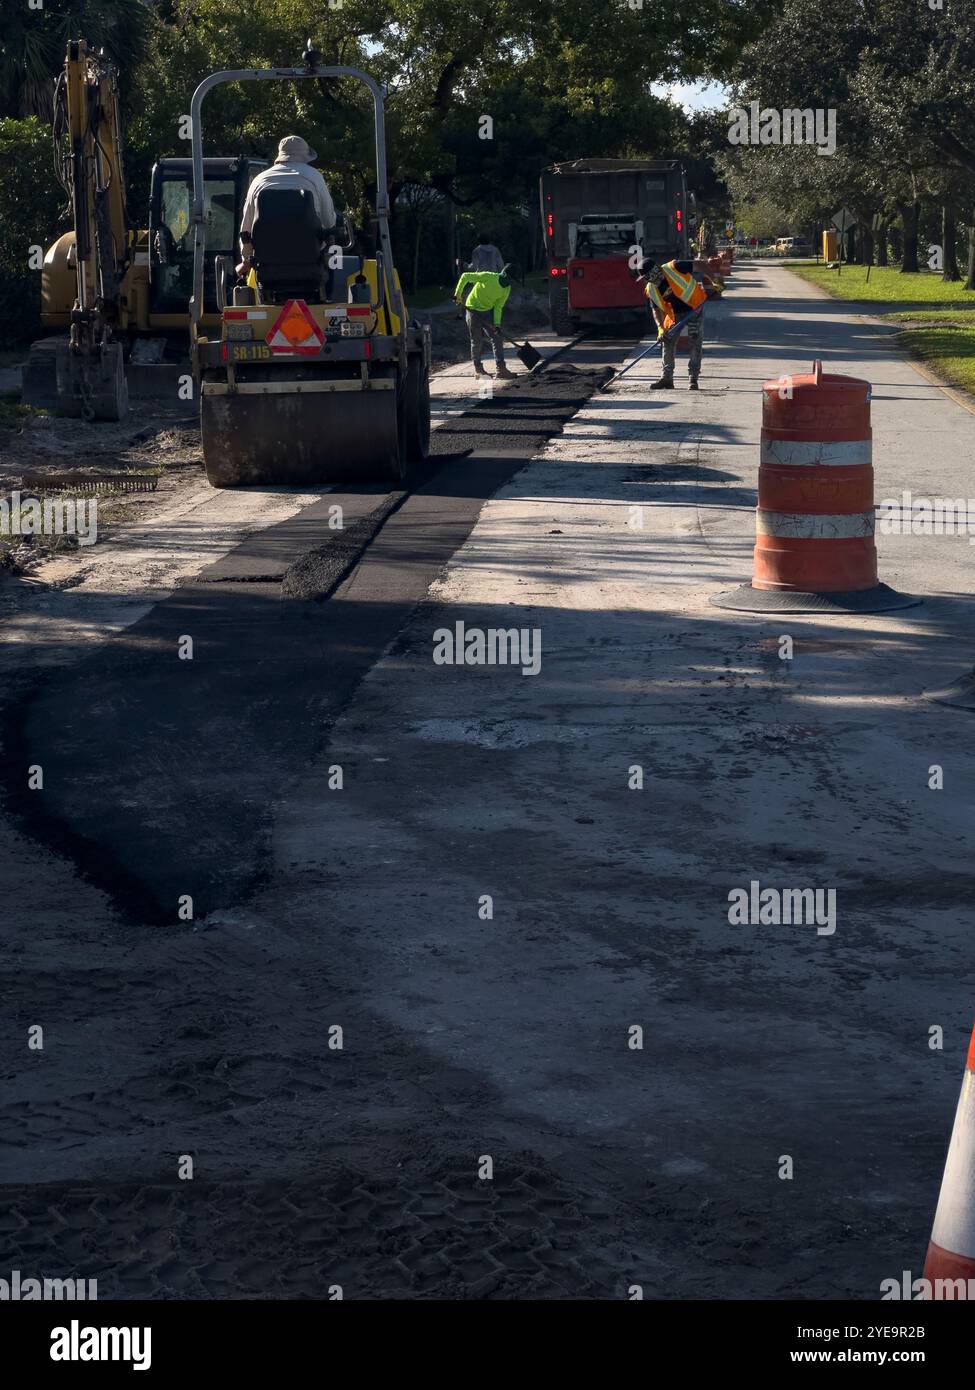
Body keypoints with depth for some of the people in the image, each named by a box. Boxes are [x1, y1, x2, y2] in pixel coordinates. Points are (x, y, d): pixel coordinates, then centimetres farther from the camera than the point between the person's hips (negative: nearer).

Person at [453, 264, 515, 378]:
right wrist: (458, 294, -16)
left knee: (496, 339, -3)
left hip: (488, 312, 5)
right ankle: (478, 369, 13)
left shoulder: (507, 289, -5)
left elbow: (498, 307, -1)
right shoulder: (488, 277, -23)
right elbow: (465, 276, -18)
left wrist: (497, 324, -12)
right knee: (477, 341, 1)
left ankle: (501, 368, -3)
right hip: (474, 309, -5)